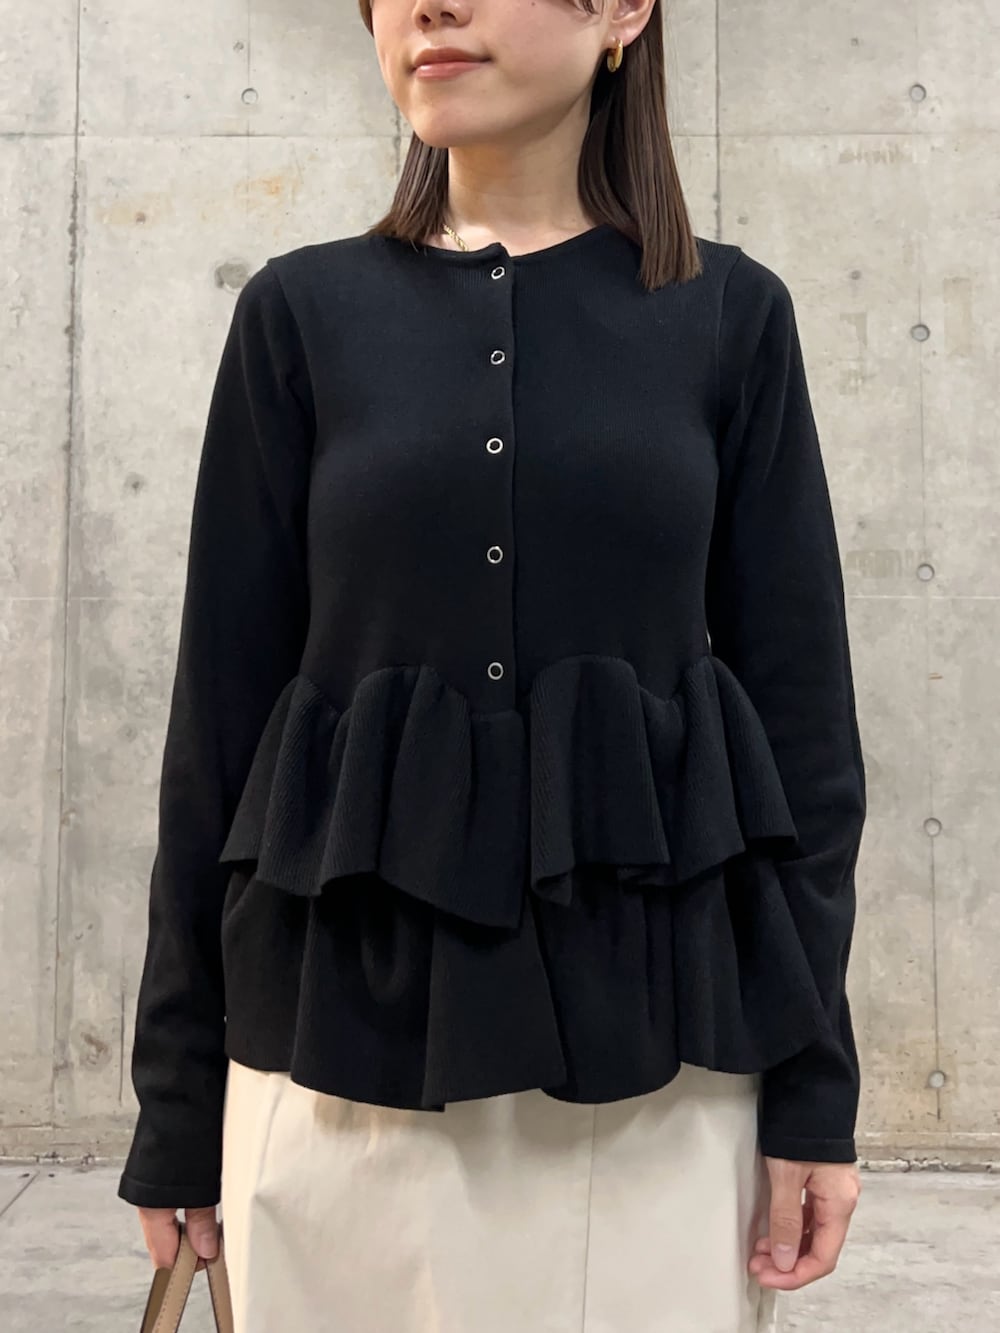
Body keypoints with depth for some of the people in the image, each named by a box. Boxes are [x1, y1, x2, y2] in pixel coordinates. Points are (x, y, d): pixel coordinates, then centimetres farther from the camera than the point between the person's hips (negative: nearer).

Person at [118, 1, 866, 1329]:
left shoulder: (732, 314, 3)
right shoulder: (302, 312, 3)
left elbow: (803, 710, 2)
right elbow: (222, 708, 2)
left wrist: (814, 1083, -1)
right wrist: (178, 1094, 4)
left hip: (656, 1030, 0)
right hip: (348, 1022, 1)